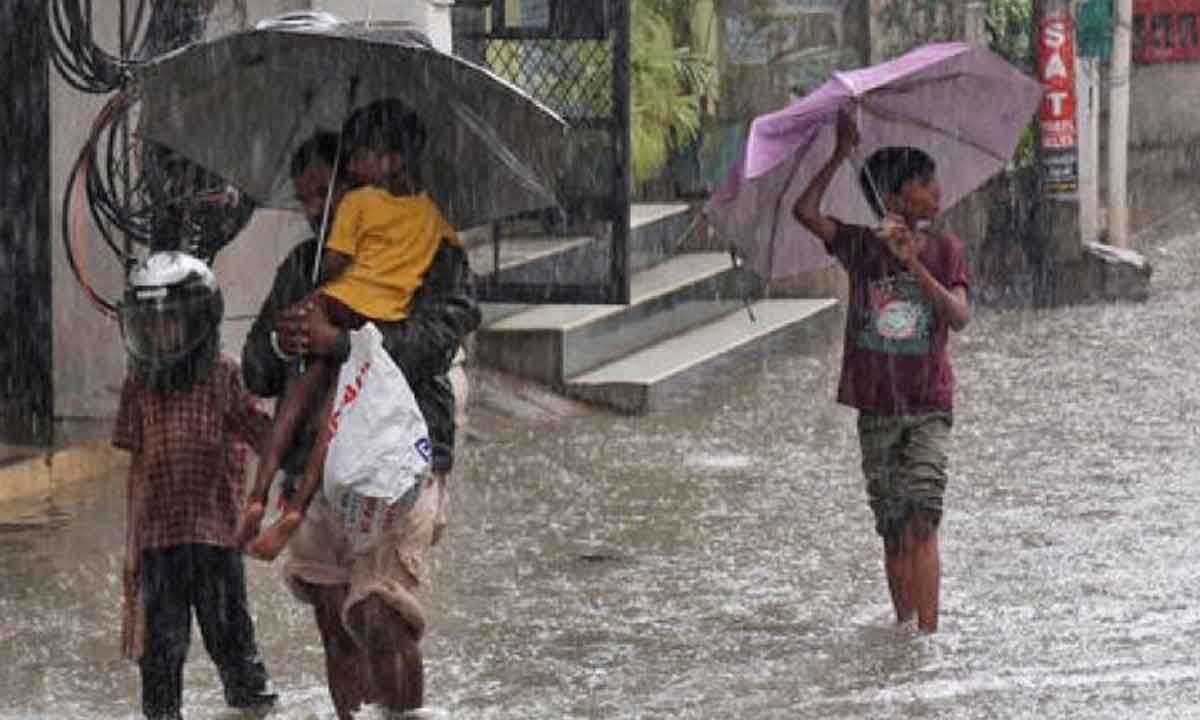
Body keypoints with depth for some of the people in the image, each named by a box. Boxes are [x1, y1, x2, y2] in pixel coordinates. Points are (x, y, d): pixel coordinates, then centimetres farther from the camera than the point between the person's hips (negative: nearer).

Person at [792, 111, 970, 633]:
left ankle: (927, 634, -18)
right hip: (877, 409, 1)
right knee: (893, 530, 6)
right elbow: (805, 211, -13)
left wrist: (913, 264, -21)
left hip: (929, 407, -1)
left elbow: (959, 316, -12)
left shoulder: (944, 250, 2)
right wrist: (842, 154, -12)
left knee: (920, 522, -13)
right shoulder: (860, 246, 1)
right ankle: (904, 629, 18)